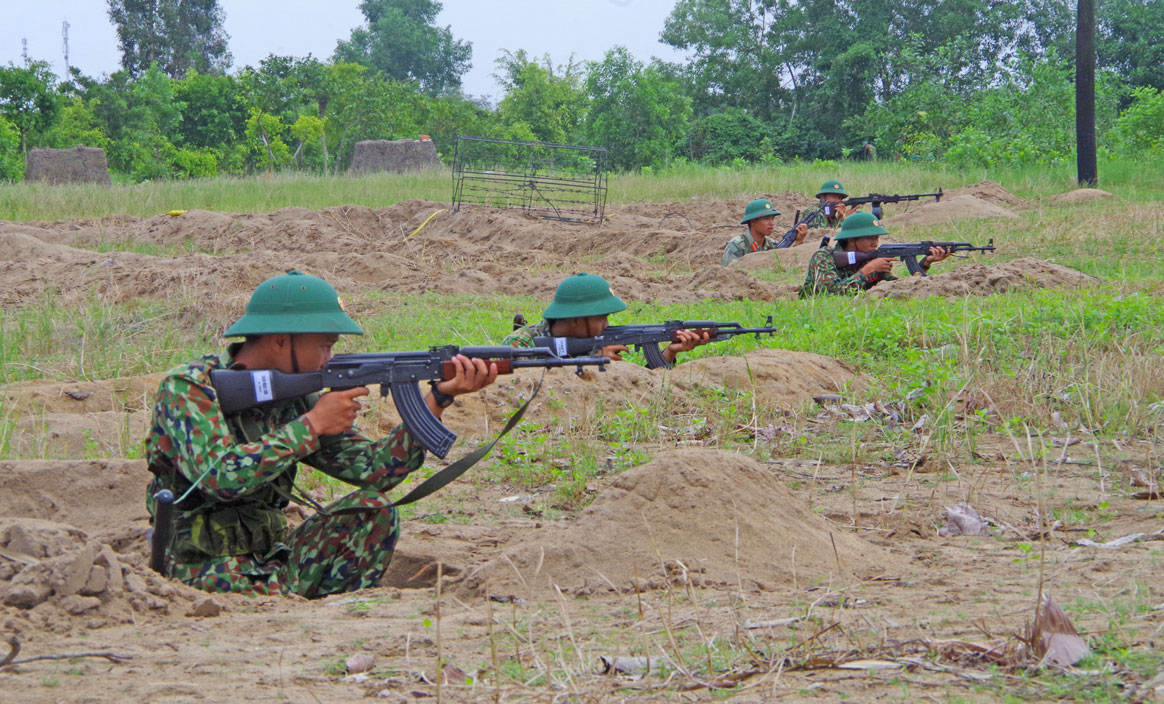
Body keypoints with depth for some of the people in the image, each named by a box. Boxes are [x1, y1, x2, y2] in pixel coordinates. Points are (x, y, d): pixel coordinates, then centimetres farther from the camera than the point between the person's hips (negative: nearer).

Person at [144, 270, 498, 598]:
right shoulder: (187, 388, -15)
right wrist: (312, 426, -22)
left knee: (372, 510, -9)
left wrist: (440, 397, -8)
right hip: (203, 569, -7)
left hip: (269, 557, 7)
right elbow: (221, 477, -30)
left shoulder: (295, 398, 5)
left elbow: (373, 469, 1)